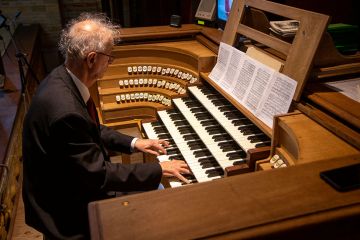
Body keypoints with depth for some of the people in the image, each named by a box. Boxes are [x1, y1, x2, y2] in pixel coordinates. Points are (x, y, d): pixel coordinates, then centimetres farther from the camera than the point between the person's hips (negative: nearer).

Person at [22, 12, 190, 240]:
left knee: (155, 191, 15)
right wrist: (159, 169, -20)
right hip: (66, 212, -9)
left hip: (70, 183, 9)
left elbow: (90, 131, 10)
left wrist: (132, 143, 5)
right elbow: (99, 174, -28)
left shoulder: (62, 78, -5)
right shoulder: (65, 110, -36)